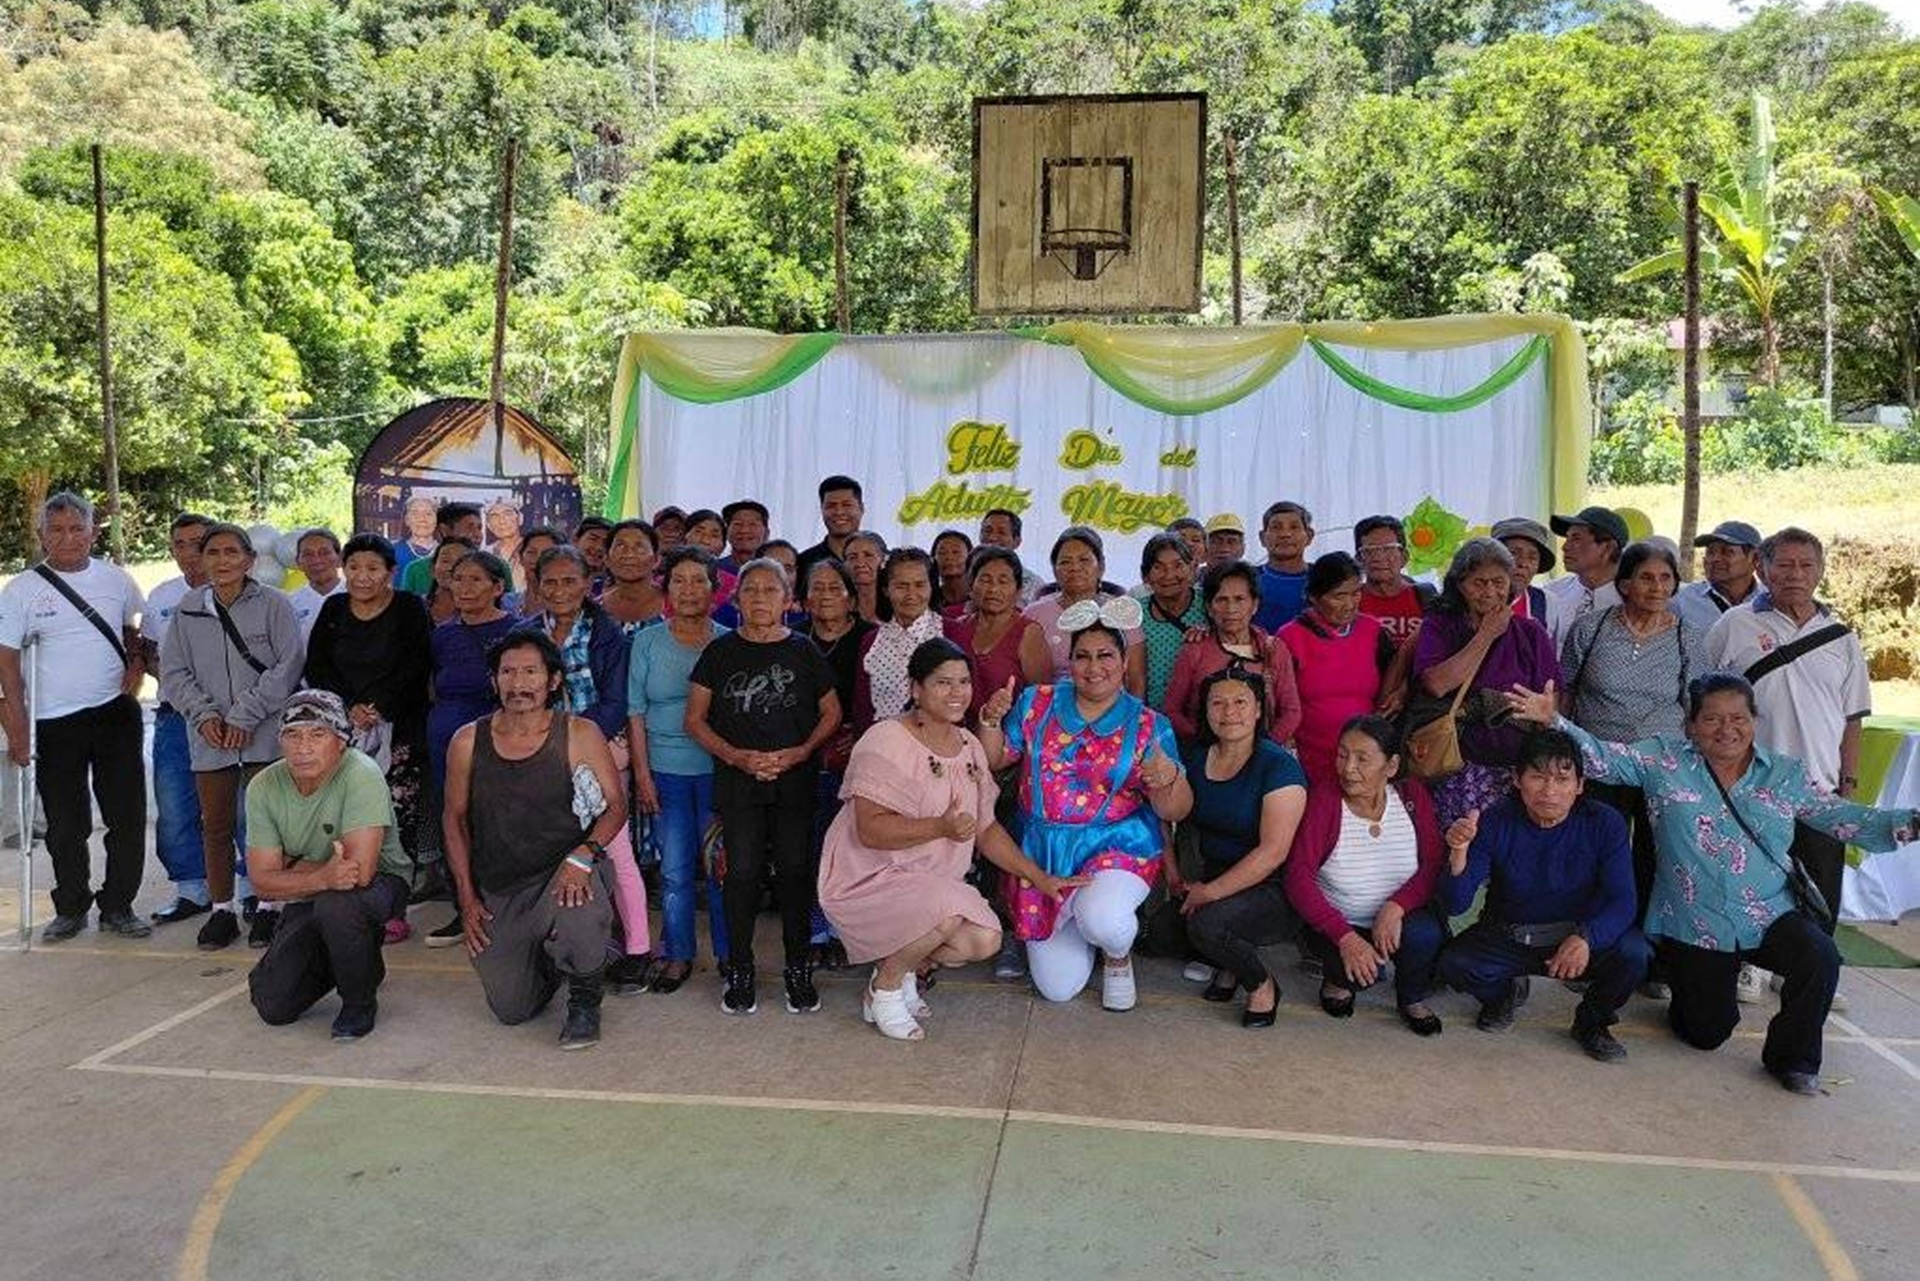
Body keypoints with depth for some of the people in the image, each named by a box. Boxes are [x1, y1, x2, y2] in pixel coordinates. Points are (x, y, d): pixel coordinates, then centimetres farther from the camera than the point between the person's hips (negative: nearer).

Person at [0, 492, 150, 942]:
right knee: (66, 826, 7)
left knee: (128, 818, 4)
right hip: (56, 723, -1)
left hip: (116, 714, 2)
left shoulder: (116, 579, 4)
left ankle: (117, 908, 17)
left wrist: (137, 664, 2)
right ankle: (70, 909, 23)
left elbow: (135, 629, 21)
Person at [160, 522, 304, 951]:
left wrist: (245, 715, -12)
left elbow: (288, 665, -8)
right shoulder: (188, 611, 8)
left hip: (264, 735, -3)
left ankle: (267, 907, 14)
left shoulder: (273, 604, -3)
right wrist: (203, 714, -7)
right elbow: (174, 672, 9)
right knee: (215, 824, 9)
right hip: (210, 739, 3)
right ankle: (222, 910, 21)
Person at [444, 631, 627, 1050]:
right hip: (496, 893, 3)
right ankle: (547, 965, 37)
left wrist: (582, 856, -22)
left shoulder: (578, 734, -6)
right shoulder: (468, 742, 0)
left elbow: (616, 807, -4)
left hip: (562, 876, -3)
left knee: (578, 919, -38)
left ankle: (585, 1003, -4)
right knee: (511, 1011, 1)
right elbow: (455, 819, 10)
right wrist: (467, 898, 5)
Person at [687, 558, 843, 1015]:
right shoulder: (721, 652, 4)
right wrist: (737, 756, -9)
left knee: (796, 869, 2)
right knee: (742, 871, 0)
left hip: (796, 779, 0)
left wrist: (799, 753, -8)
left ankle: (798, 969, 15)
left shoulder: (804, 651, 5)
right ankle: (740, 970, 13)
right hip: (737, 780, 0)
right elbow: (695, 719, 4)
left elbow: (832, 712, 8)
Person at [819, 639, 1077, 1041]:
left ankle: (905, 967, 12)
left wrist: (1039, 878, 7)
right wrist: (941, 827, -32)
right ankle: (884, 988, -4)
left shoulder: (969, 746, 8)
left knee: (986, 940, -16)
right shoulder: (886, 742, -16)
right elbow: (871, 831, -23)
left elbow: (986, 828, 13)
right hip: (868, 878, -7)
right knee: (947, 911, -32)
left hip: (933, 881, 7)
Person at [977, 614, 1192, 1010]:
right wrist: (991, 719, -12)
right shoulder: (1037, 702, 3)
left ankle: (1119, 958, 4)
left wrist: (1168, 780, -25)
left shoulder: (1149, 726, -2)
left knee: (1103, 923, -35)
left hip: (1117, 846, -2)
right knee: (1058, 988, -3)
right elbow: (994, 761, 6)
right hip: (1041, 853, 2)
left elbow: (1176, 812, -4)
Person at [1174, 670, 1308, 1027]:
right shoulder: (1196, 758, 5)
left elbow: (1272, 853, -21)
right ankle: (1229, 962, 14)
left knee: (1206, 924, -32)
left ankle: (1262, 985, -1)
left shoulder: (1279, 766, -14)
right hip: (1213, 878, 6)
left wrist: (1210, 892, -21)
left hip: (1272, 890, -6)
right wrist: (1172, 871, -2)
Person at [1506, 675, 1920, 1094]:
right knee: (1707, 1033, 5)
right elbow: (1600, 758, -9)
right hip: (1694, 928, -1)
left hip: (1771, 917, 2)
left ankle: (1791, 1057, -1)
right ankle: (1704, 993, 44)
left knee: (1821, 959, -29)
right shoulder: (1662, 760, -3)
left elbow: (1842, 818, 4)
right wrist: (1554, 721, -25)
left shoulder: (1787, 773, 4)